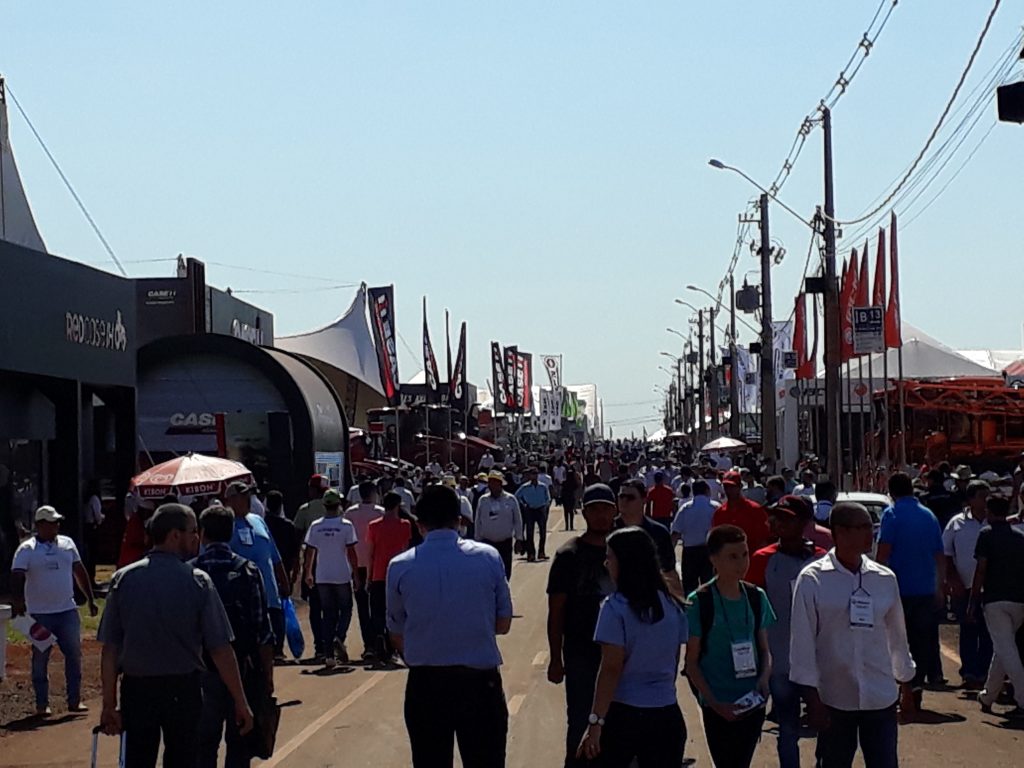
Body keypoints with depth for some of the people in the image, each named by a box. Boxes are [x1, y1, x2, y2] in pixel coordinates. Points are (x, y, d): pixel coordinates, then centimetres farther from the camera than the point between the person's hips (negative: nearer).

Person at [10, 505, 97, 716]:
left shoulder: (67, 544, 9)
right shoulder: (26, 550, -5)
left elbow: (80, 572, 16)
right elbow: (17, 576, -15)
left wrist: (90, 600, 15)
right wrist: (18, 601, -31)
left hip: (68, 611, 4)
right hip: (39, 614, -4)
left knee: (74, 654, 2)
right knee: (40, 658, 4)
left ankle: (75, 700, 10)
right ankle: (42, 704, 11)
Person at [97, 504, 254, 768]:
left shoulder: (123, 579, -2)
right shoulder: (197, 582, -9)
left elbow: (110, 649, -3)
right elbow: (220, 650, -10)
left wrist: (109, 704, 2)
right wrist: (241, 703, -3)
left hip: (135, 689, 2)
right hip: (182, 690, -2)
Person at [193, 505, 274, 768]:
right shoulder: (247, 570, -4)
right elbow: (262, 628, -5)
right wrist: (268, 672, 3)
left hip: (201, 670, 1)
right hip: (242, 668, 0)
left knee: (203, 745, 9)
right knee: (238, 743, 8)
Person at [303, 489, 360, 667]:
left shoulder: (315, 526, 1)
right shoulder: (346, 526, -7)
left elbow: (310, 551, 5)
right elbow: (351, 552, -7)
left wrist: (308, 573, 17)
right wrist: (356, 575, -1)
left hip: (322, 577, 3)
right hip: (342, 576, -3)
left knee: (328, 614, 9)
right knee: (345, 610, 13)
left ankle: (329, 655, 4)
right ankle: (339, 638, -14)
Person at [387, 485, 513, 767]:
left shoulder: (400, 567, -5)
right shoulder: (488, 558, -4)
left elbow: (397, 634, 4)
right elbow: (503, 624, 3)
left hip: (424, 683, 1)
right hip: (479, 680, 0)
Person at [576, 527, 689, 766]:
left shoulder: (616, 607, -12)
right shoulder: (672, 607, 5)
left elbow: (611, 669, -15)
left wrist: (596, 722, -13)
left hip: (623, 713, -5)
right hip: (667, 715, 5)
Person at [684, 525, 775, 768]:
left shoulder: (756, 597, 3)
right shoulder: (700, 602, -10)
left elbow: (764, 648, 11)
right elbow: (691, 663, -7)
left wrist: (764, 677, -9)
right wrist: (714, 702, -15)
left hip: (753, 702, 4)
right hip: (718, 706, -4)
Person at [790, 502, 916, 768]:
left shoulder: (885, 579, 2)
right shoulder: (812, 579, -9)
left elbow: (897, 633, 12)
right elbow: (802, 640, -7)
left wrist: (905, 680, 19)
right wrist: (812, 697, -8)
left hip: (881, 697, 3)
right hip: (834, 698, -3)